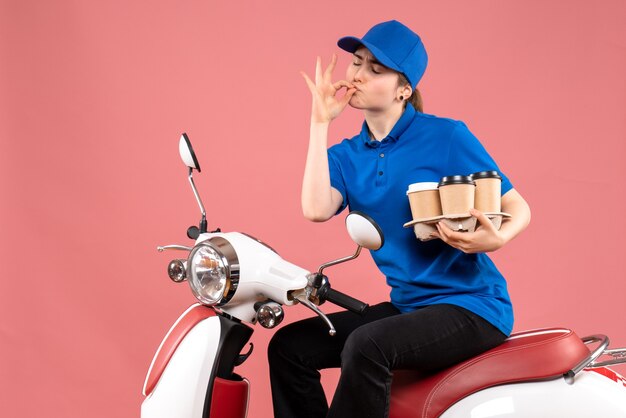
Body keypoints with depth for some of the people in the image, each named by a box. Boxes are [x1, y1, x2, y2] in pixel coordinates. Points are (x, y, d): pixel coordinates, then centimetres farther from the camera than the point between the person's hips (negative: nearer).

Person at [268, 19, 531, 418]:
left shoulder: (447, 137, -8)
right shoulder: (346, 156, 7)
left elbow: (519, 209, -4)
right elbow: (316, 209, -15)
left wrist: (495, 238, -27)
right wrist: (321, 123, -8)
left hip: (472, 305, -6)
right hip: (407, 305, 6)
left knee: (366, 347, -30)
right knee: (289, 346, -5)